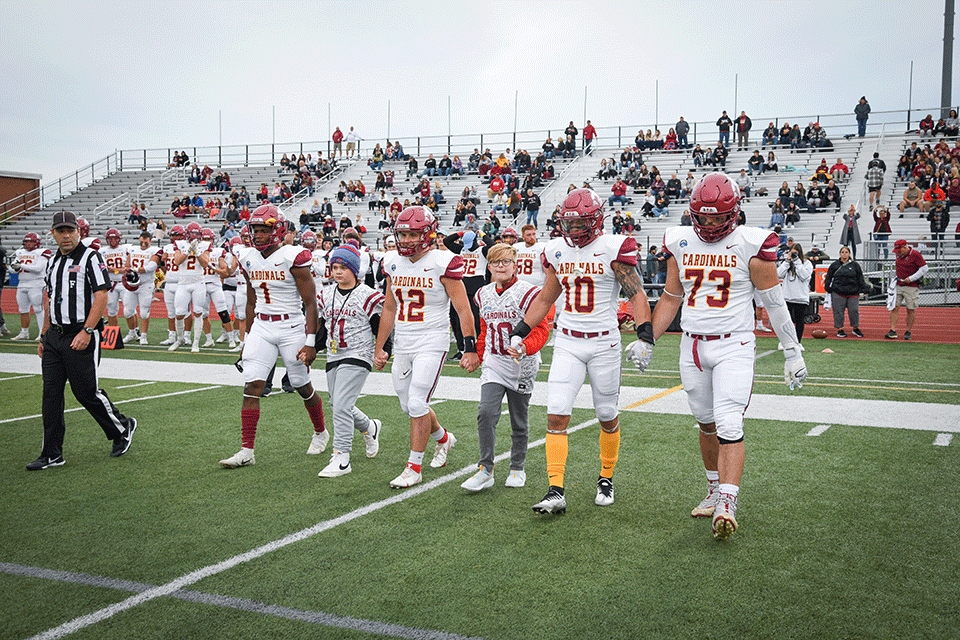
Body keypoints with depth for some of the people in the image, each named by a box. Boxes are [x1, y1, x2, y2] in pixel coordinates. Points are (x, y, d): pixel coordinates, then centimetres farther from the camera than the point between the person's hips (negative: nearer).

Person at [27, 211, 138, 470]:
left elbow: (101, 296, -14)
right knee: (51, 394, 5)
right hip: (54, 335, 7)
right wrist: (44, 335, 17)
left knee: (86, 391, -3)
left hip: (81, 337, -7)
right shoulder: (52, 261, 15)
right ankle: (52, 454, 10)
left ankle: (123, 428, 20)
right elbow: (50, 300, 21)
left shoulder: (91, 257, -7)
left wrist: (86, 332, -20)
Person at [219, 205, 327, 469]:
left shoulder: (292, 258, -13)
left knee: (303, 387, 9)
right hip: (261, 327, 5)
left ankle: (320, 432, 35)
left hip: (292, 327, -4)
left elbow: (310, 303, -11)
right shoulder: (249, 258, 6)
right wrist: (247, 339, 17)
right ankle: (246, 451, -6)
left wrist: (310, 342, -15)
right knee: (252, 386, -8)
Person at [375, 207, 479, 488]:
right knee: (409, 406, 12)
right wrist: (379, 348, 17)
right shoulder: (393, 263, 7)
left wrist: (470, 349, -16)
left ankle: (414, 467, 2)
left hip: (432, 341, -6)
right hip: (402, 343, 6)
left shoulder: (442, 263, -11)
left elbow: (463, 310, -11)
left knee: (417, 403, -12)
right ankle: (443, 438, 40)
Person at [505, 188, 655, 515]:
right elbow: (545, 298, 18)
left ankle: (606, 480, 30)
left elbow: (637, 295, -10)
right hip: (567, 343, 3)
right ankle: (556, 492, -7)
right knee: (556, 415, -9)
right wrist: (519, 333, 14)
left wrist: (645, 337, -22)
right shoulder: (557, 252, 7)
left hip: (604, 342, -3)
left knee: (607, 416, 9)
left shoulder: (613, 249, -8)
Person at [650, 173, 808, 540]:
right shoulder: (680, 243, 6)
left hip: (733, 347, -4)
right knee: (707, 424, 14)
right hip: (692, 346, 4)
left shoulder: (750, 245, -6)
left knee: (729, 426, -14)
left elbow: (774, 302, -1)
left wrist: (792, 352, 1)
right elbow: (671, 298, 16)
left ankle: (727, 506, -15)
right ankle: (714, 491, 29)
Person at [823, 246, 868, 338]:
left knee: (854, 310, 0)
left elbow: (860, 278, 11)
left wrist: (863, 288, 3)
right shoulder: (835, 265, 8)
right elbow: (828, 277, 12)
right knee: (838, 311, 0)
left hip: (853, 293, 0)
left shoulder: (854, 265, 9)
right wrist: (827, 287, 1)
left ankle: (856, 328, 17)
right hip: (838, 293, 0)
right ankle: (839, 329, 10)